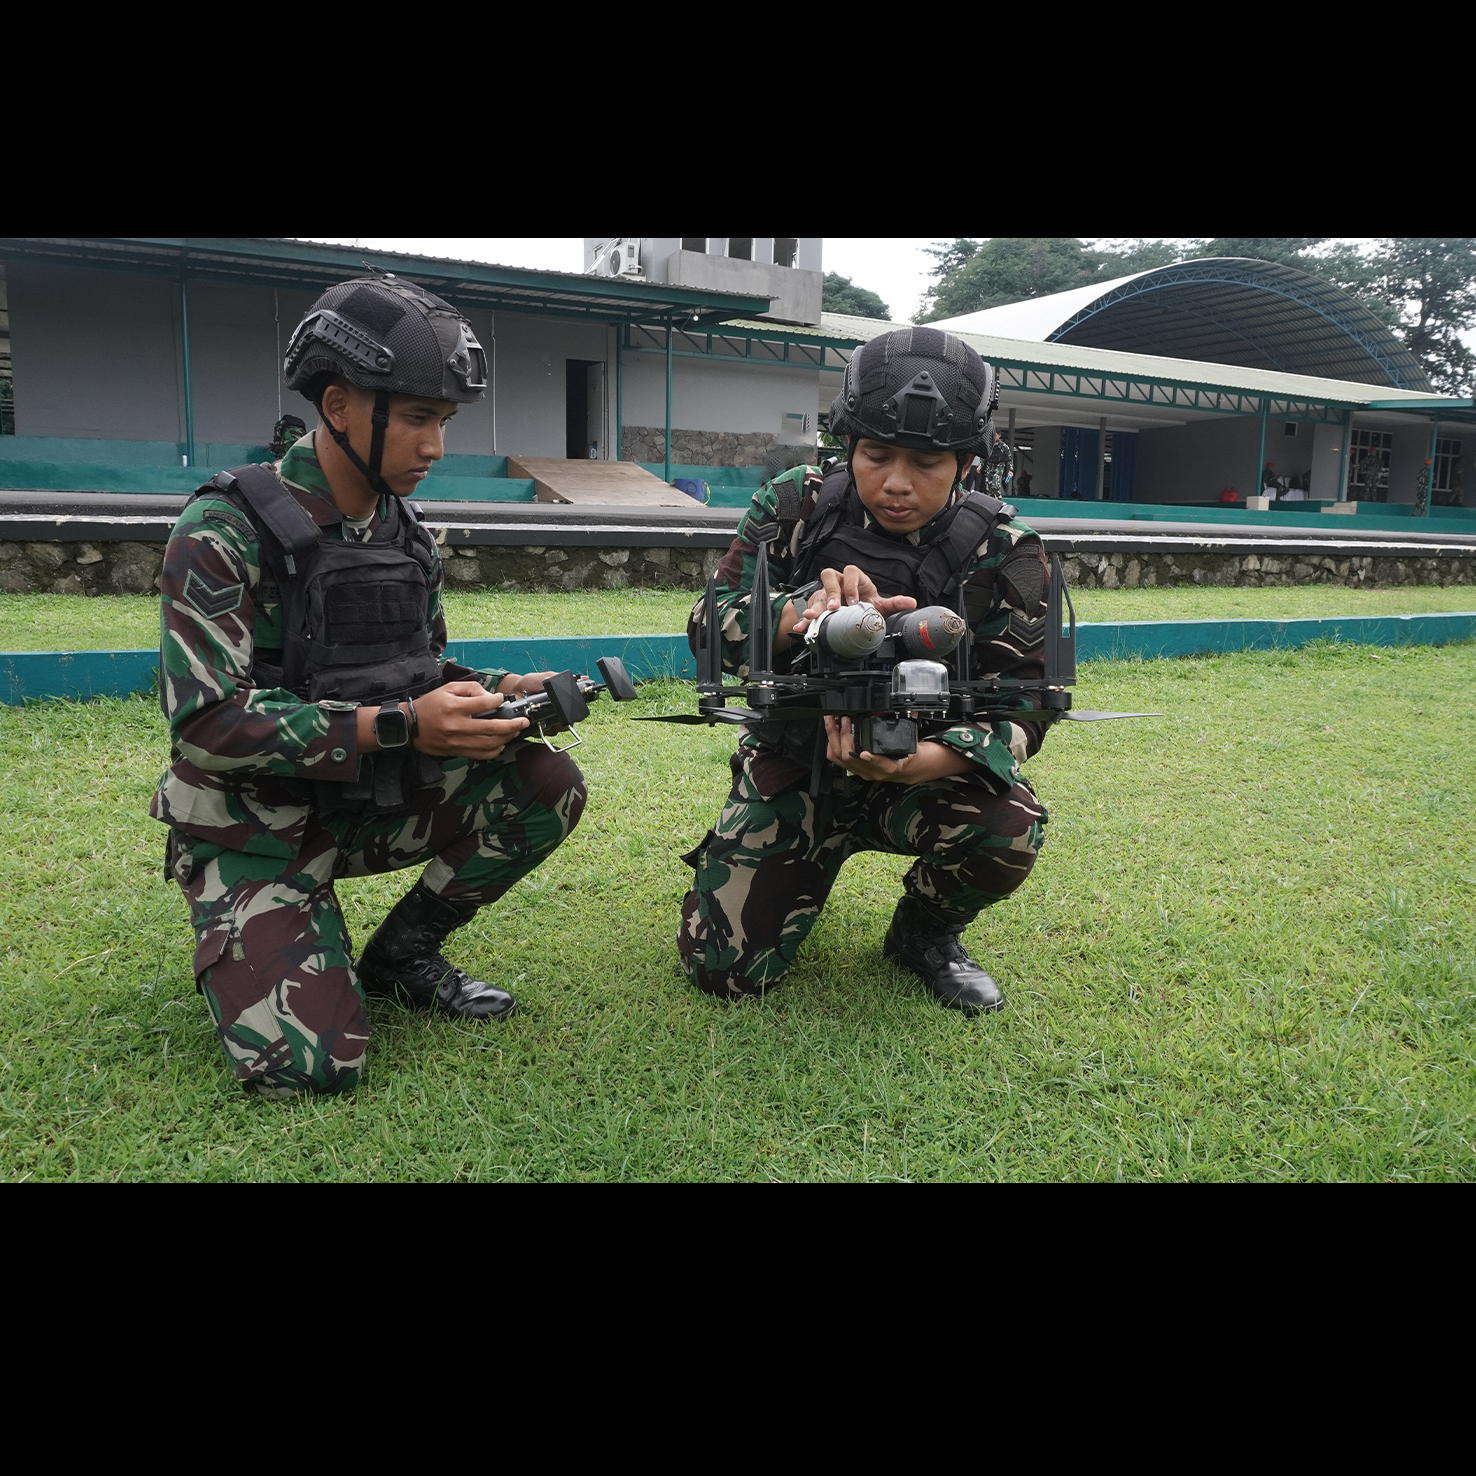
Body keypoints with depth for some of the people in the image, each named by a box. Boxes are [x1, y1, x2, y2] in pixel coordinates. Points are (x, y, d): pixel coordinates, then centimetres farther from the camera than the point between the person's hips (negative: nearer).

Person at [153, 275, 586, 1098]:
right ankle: (254, 940, 14)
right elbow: (207, 724, -25)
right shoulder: (228, 530, -19)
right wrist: (396, 728, -32)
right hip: (256, 822, -5)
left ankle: (403, 953, 5)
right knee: (311, 1064, -21)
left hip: (374, 801, 6)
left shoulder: (408, 534, 2)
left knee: (551, 787, -16)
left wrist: (500, 693, -11)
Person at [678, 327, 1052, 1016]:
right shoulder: (796, 507, -8)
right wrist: (803, 614, -36)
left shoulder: (1000, 551, -12)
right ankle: (815, 863, 24)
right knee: (726, 968, -10)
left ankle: (926, 933, 2)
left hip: (924, 771, 0)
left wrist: (915, 762, -38)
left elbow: (1022, 701, -16)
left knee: (1006, 830, -34)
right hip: (792, 763, 1)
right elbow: (712, 627, -12)